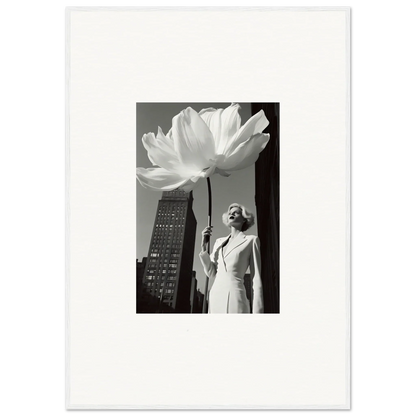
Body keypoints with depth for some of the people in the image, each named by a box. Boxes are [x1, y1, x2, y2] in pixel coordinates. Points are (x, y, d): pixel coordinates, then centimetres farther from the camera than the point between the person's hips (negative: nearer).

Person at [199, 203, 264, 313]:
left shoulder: (251, 240, 7)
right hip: (215, 298, 5)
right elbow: (211, 273, 13)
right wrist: (204, 246, 2)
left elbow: (256, 278, 0)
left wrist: (257, 312, -9)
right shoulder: (219, 241, 22)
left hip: (235, 298, -5)